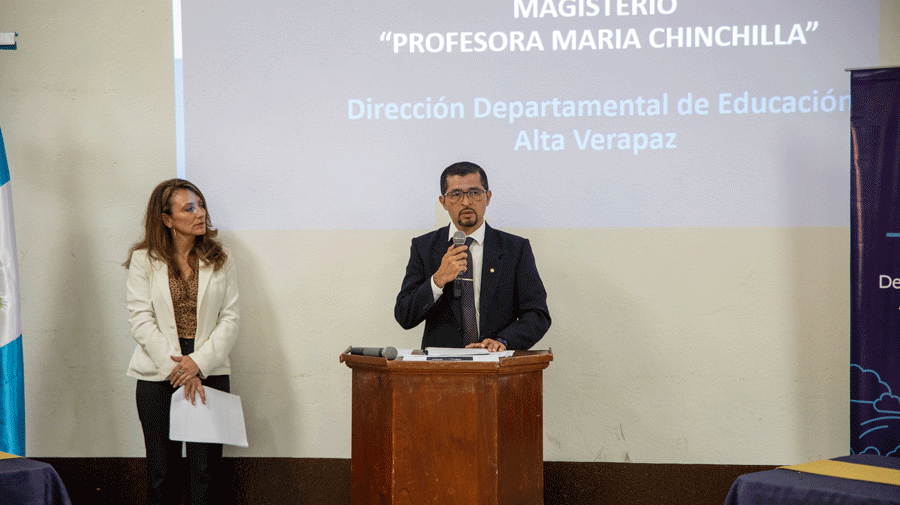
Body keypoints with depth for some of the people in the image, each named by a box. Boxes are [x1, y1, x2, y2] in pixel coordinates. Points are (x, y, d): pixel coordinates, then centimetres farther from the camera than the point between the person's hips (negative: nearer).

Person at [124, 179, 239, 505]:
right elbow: (140, 320, -5)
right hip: (158, 376, -1)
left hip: (210, 372, 1)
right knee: (162, 469, 5)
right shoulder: (143, 260, 1)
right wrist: (176, 368, -12)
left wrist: (199, 362, -11)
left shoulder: (220, 260, 7)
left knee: (205, 469, 0)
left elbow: (231, 318, 2)